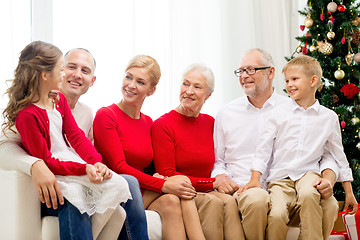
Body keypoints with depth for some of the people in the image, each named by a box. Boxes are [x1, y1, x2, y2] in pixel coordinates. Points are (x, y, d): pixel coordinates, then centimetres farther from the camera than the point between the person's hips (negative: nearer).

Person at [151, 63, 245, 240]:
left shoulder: (210, 123, 12)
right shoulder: (162, 125, -3)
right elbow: (167, 176, -9)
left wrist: (222, 182, -5)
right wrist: (212, 183, -11)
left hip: (206, 193, 4)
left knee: (229, 201, -28)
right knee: (213, 202, -32)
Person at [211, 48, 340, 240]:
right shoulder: (226, 114, 15)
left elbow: (325, 154, 10)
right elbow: (217, 160, 20)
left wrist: (328, 178, -12)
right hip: (244, 189, 0)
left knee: (328, 204, -29)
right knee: (257, 199, -38)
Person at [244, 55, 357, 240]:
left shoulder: (329, 117, 8)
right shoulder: (279, 113, 6)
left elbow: (338, 154, 17)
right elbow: (264, 147, 8)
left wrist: (349, 192, 19)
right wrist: (255, 179, -1)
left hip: (308, 172, 0)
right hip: (280, 176, 0)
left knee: (308, 194, -37)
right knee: (277, 215, -28)